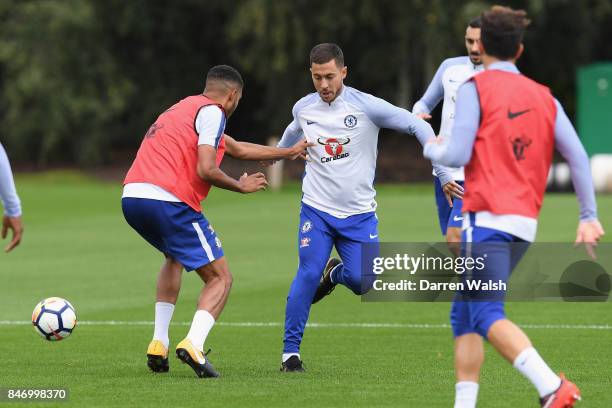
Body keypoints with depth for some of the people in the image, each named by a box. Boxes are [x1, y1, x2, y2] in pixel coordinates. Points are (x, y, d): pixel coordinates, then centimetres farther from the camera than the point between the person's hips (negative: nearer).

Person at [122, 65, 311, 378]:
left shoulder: (185, 108, 29)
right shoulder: (211, 112, 0)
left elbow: (238, 149, 36)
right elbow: (206, 170, -12)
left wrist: (289, 152, 40)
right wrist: (241, 186, 5)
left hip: (131, 197, 9)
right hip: (168, 201, -9)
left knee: (175, 257, 35)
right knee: (220, 279, 2)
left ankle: (158, 346, 22)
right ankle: (193, 345, -22)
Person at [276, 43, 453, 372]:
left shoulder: (366, 106, -12)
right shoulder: (303, 108, 0)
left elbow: (418, 126, -8)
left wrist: (443, 172, -13)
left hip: (359, 214, -1)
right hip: (317, 209, 1)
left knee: (362, 282, -12)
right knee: (308, 274, -17)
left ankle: (335, 274, 26)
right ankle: (290, 351, -6)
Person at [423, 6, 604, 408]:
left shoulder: (475, 89, -2)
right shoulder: (543, 96, 14)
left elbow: (458, 155, -9)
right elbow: (578, 156, 8)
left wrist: (432, 148, 13)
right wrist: (589, 216, 11)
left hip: (488, 219, -7)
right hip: (526, 223, 7)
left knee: (487, 316, -15)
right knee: (464, 316, 17)